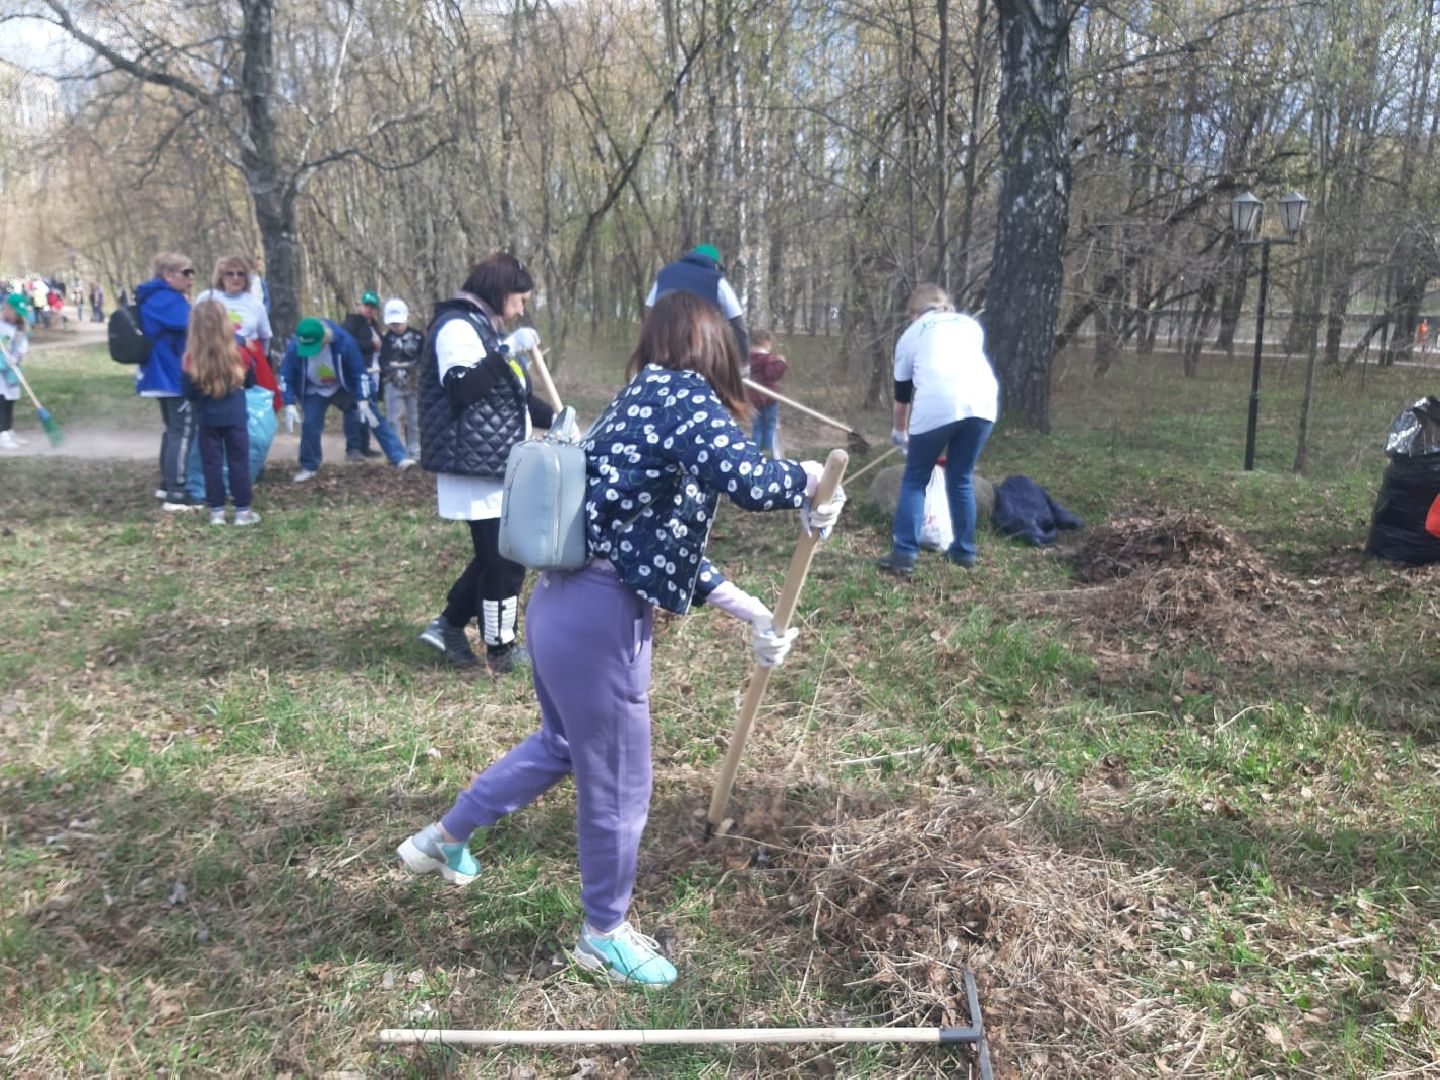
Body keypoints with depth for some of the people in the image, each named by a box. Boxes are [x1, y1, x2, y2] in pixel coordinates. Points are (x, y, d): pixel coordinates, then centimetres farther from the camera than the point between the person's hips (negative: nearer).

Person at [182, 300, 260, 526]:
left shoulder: (192, 358, -10)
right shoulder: (238, 352, -7)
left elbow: (187, 390, -6)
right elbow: (250, 381, 5)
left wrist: (199, 399, 14)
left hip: (207, 419, 0)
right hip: (235, 417, 0)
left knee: (211, 463, 8)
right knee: (239, 461, 6)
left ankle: (217, 511, 10)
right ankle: (242, 510, 8)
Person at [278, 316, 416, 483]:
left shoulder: (343, 341, -34)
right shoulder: (294, 347, -29)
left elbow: (359, 371, -22)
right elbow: (285, 376, -14)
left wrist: (363, 401, -25)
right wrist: (289, 404, -24)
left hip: (345, 387, -1)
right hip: (314, 391, 1)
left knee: (372, 416, -6)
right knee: (310, 425, -11)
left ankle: (399, 458, -4)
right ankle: (309, 467, 14)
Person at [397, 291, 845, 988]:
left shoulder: (640, 405, 15)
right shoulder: (683, 395, -12)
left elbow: (671, 547, 15)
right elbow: (751, 482, -29)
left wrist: (753, 613, 14)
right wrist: (810, 482, -8)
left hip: (564, 606, 10)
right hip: (599, 622, -10)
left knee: (560, 746, 31)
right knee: (617, 788, 11)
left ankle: (442, 840, 48)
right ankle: (604, 936, 34)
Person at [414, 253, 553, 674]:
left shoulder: (481, 326, 20)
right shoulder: (458, 326, -13)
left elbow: (511, 395, 25)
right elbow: (461, 389, -27)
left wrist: (552, 418, 15)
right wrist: (504, 355, -29)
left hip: (496, 466, 10)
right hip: (478, 469, -10)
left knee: (495, 556, 15)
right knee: (505, 560, -2)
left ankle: (449, 624, 25)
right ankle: (501, 651, 11)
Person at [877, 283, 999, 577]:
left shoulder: (912, 334, 24)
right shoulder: (970, 324, 31)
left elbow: (902, 391, 30)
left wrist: (899, 431, 46)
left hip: (937, 405, -3)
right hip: (982, 400, 3)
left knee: (915, 480, 10)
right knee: (962, 479, 18)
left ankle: (904, 554, 3)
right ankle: (964, 551, 23)